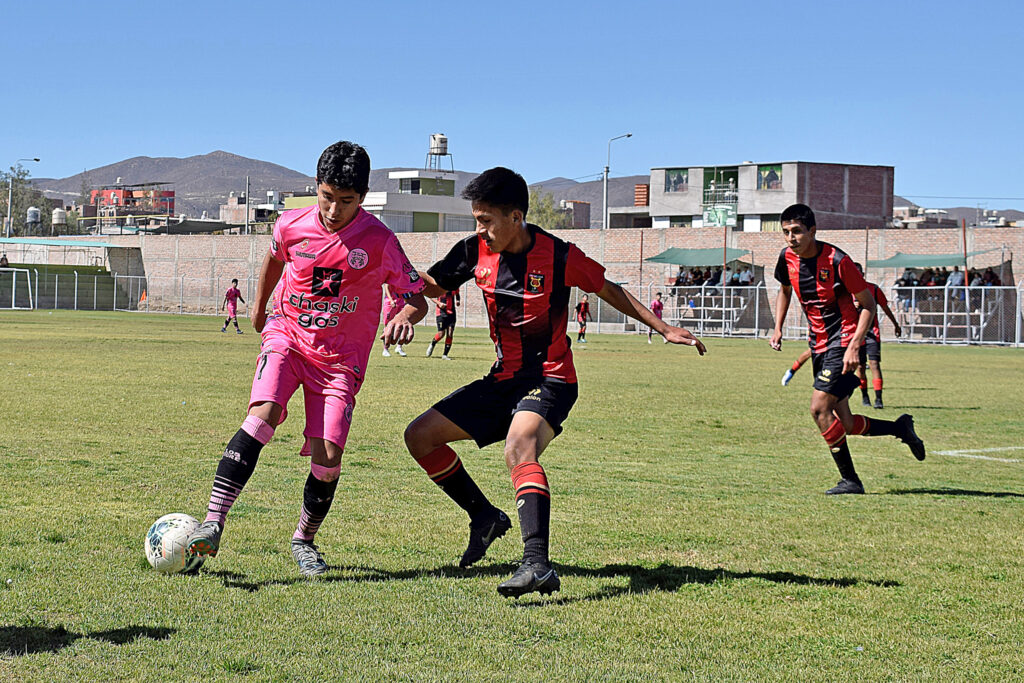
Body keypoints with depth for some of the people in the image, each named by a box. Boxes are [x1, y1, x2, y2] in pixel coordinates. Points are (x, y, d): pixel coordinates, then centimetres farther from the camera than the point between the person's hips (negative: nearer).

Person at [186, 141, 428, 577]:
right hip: (287, 336, 0)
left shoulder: (378, 241, -13)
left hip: (341, 357, 0)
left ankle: (304, 540, 19)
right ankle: (212, 523, -30)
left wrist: (404, 319, -29)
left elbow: (417, 298, -6)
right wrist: (259, 307, 30)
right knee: (263, 414, -27)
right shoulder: (292, 225, -7)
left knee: (327, 456, -8)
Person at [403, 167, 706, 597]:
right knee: (420, 436, 3)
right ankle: (484, 517, 19)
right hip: (503, 379, 7)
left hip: (549, 380, -7)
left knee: (518, 449, -36)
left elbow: (609, 290, 2)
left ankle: (537, 563, -49)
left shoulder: (558, 256, -14)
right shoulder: (476, 251, -1)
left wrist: (663, 329, 3)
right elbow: (431, 285, 14)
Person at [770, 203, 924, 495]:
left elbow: (868, 304, -12)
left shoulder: (837, 261, -19)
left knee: (819, 408, -18)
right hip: (818, 345, 7)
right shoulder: (787, 258, 0)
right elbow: (785, 290, 23)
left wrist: (854, 346, -21)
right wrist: (778, 328, 10)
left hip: (842, 342, -7)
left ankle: (849, 480, -7)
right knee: (845, 425, 5)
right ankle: (900, 428, 28)